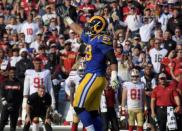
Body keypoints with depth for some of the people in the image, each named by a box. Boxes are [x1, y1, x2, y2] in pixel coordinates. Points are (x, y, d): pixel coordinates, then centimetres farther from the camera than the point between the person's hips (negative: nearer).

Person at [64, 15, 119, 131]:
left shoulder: (102, 40, -12)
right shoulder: (92, 38, 16)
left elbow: (113, 58, -19)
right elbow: (79, 30, 34)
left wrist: (114, 76, -28)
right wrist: (68, 20, 45)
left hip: (94, 77, -9)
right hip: (92, 77, 9)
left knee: (79, 106, -10)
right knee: (92, 111, 9)